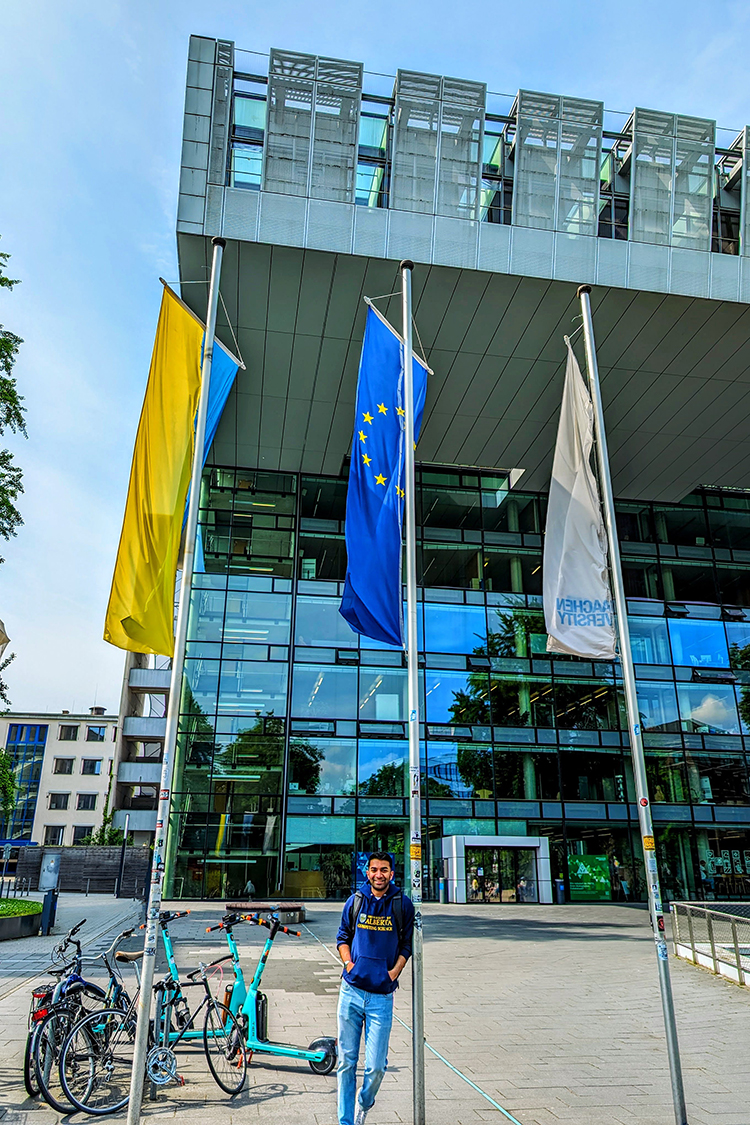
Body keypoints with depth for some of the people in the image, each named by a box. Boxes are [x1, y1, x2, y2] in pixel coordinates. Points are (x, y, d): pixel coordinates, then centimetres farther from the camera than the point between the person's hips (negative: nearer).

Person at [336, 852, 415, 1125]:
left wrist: (394, 972, -5)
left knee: (376, 1066, 1)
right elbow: (343, 937, 14)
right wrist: (348, 963, -2)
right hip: (351, 991, 1)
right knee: (346, 1061, 7)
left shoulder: (403, 904, -1)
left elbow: (407, 944, 8)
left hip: (381, 995, -1)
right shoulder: (355, 901, 3)